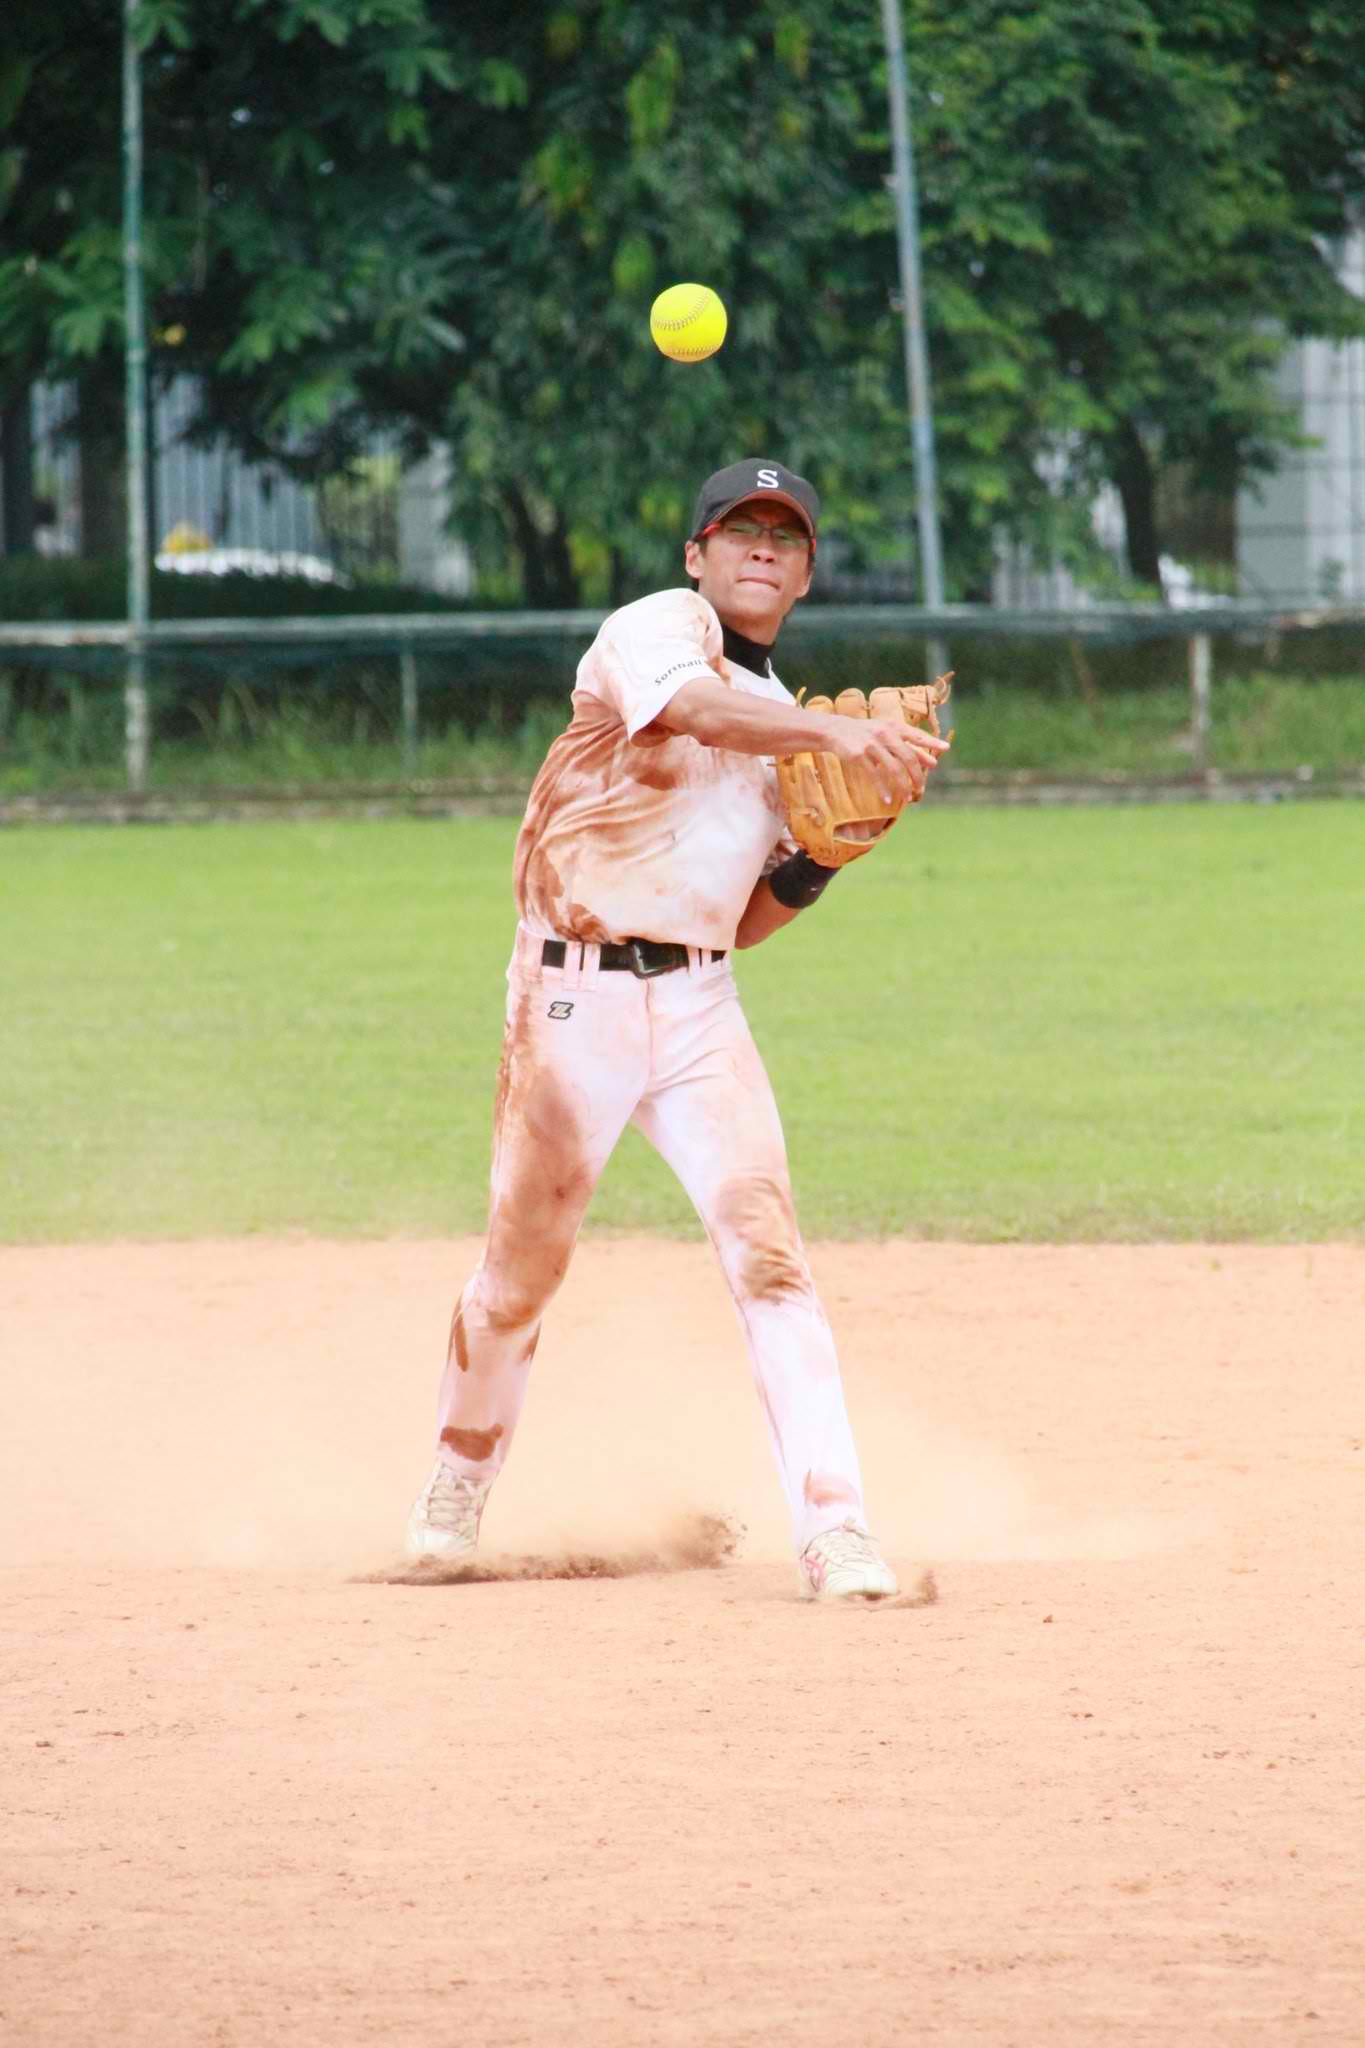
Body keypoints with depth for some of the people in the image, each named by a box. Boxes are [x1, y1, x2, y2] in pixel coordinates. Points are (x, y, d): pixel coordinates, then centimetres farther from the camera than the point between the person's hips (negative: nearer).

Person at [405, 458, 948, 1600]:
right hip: (576, 994, -5)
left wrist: (823, 855, 2)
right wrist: (837, 734, -44)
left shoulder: (779, 727, 18)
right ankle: (459, 1484, 31)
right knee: (523, 1269, 6)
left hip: (700, 1011, 5)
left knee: (767, 1247, -12)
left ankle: (835, 1535, -18)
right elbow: (686, 707, -29)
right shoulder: (660, 628, -3)